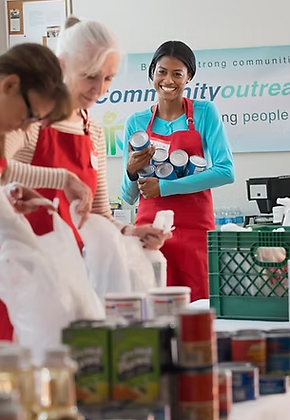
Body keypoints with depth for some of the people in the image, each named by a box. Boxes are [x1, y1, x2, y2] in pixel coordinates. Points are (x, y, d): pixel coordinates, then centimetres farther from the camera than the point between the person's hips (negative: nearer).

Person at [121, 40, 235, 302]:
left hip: (195, 230, -2)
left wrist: (164, 187, -14)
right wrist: (131, 171, -10)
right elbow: (129, 197, 12)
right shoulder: (137, 123, 8)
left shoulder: (204, 113, 1)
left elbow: (226, 171, -12)